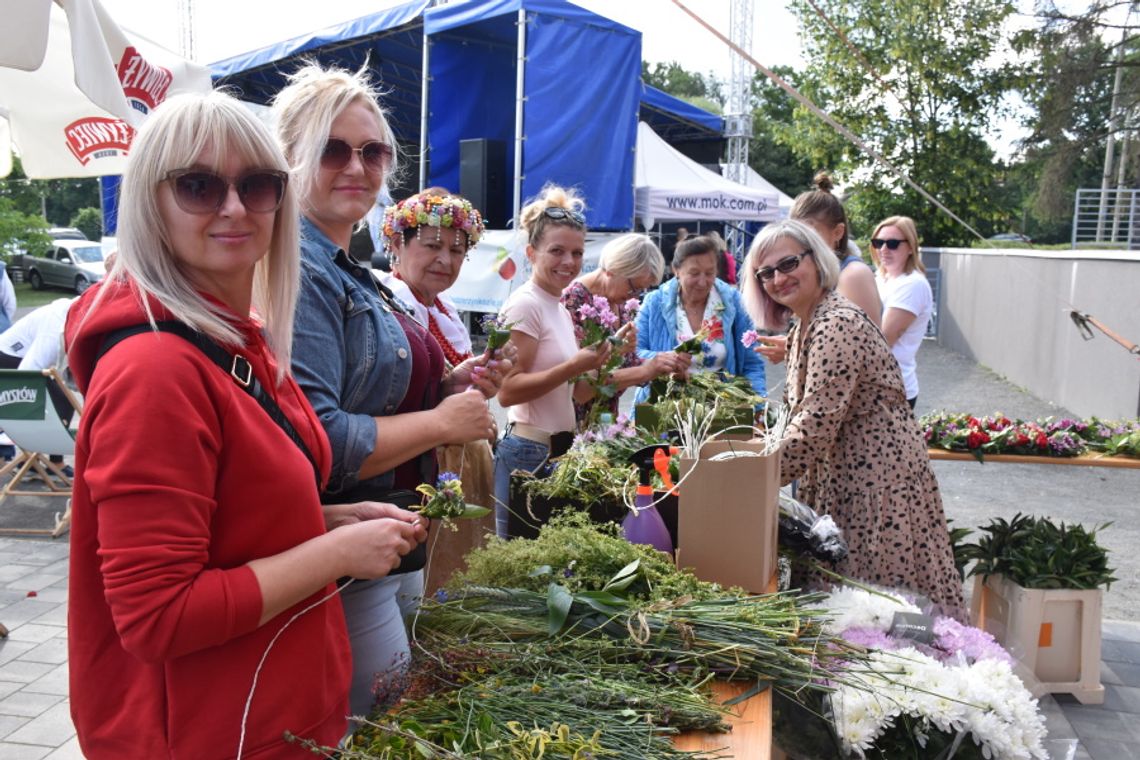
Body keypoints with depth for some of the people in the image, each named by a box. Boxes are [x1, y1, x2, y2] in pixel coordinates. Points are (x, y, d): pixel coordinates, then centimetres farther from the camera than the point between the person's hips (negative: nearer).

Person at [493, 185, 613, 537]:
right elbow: (507, 392, -19)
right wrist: (573, 367, -23)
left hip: (560, 453, 8)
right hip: (529, 454, -8)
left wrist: (601, 362, 1)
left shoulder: (561, 308, 14)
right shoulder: (525, 304, -11)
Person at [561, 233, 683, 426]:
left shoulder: (622, 303, 4)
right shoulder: (574, 301, -18)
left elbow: (628, 364, 11)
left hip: (608, 417, 7)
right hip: (577, 422, -7)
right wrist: (647, 370, -27)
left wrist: (668, 364, -5)